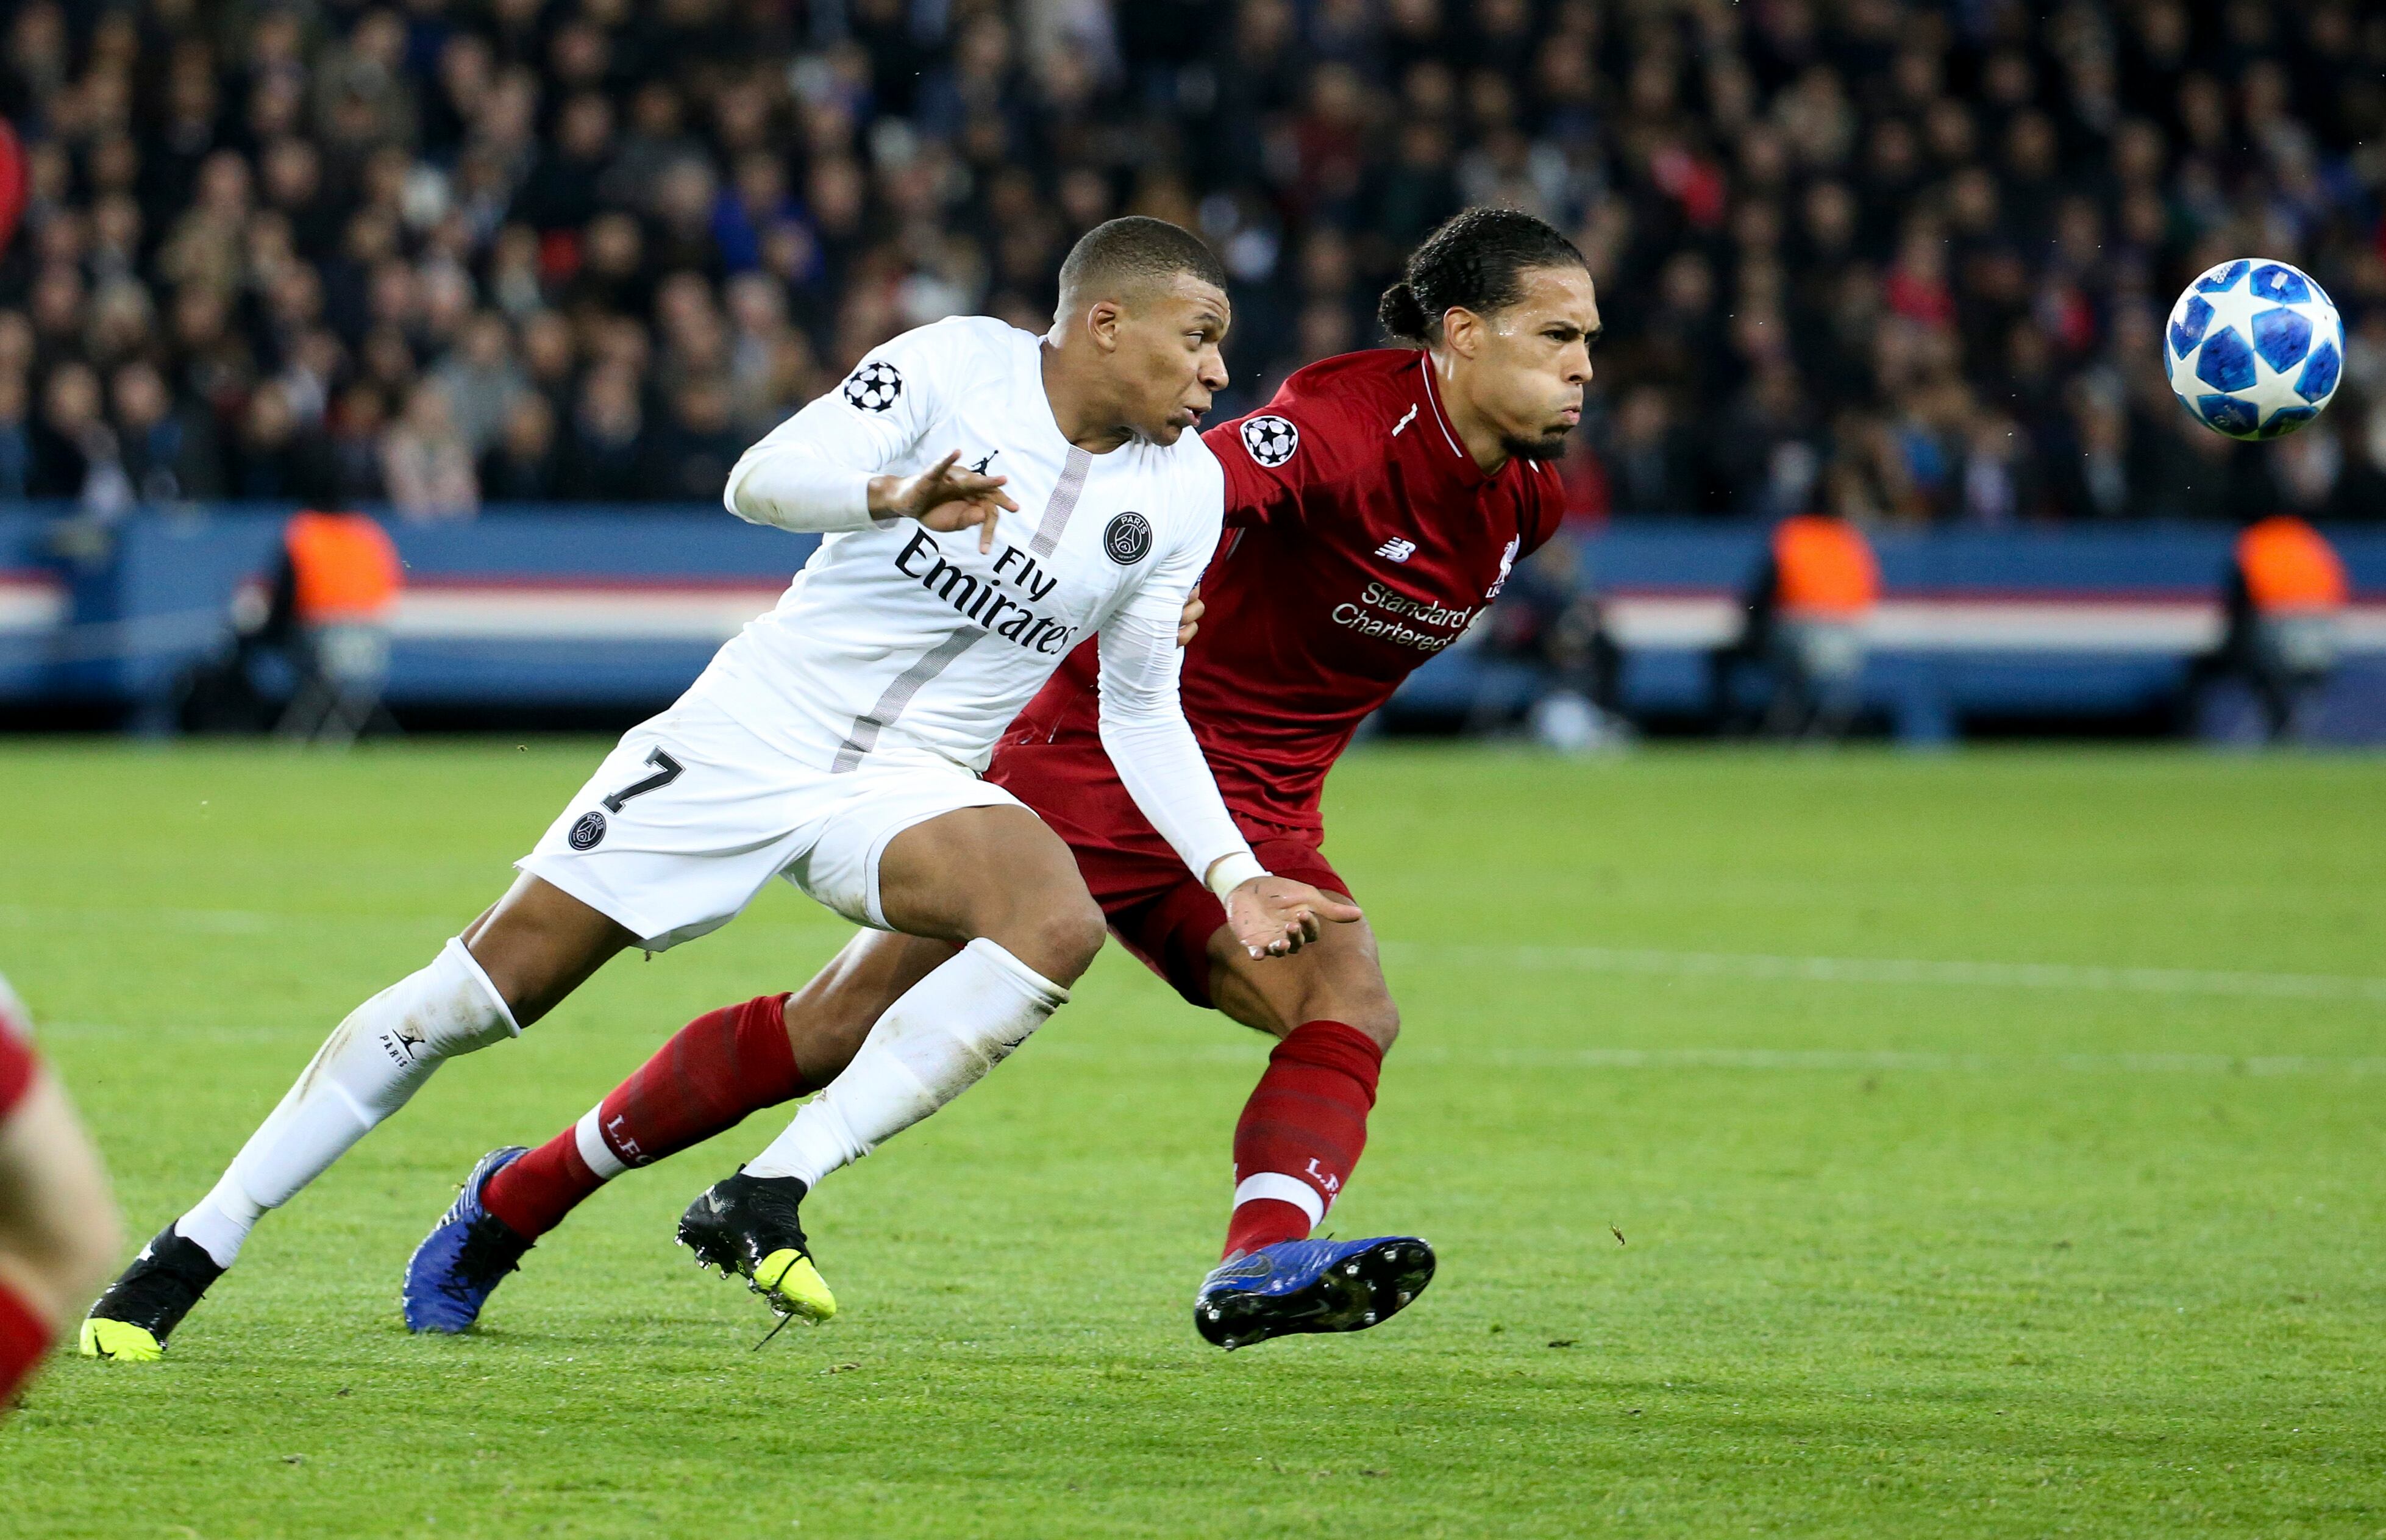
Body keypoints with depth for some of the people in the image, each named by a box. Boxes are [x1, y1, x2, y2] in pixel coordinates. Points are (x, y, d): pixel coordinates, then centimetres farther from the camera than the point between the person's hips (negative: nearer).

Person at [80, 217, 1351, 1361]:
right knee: (478, 993, -7)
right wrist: (894, 495, -39)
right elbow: (758, 481, -20)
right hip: (750, 737, -3)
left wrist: (1232, 871, -2)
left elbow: (1141, 710, 9)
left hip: (911, 786, 3)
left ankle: (766, 1200, -24)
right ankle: (186, 1258, 5)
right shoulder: (954, 366, -11)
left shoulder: (1184, 489, 1)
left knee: (1059, 926, -30)